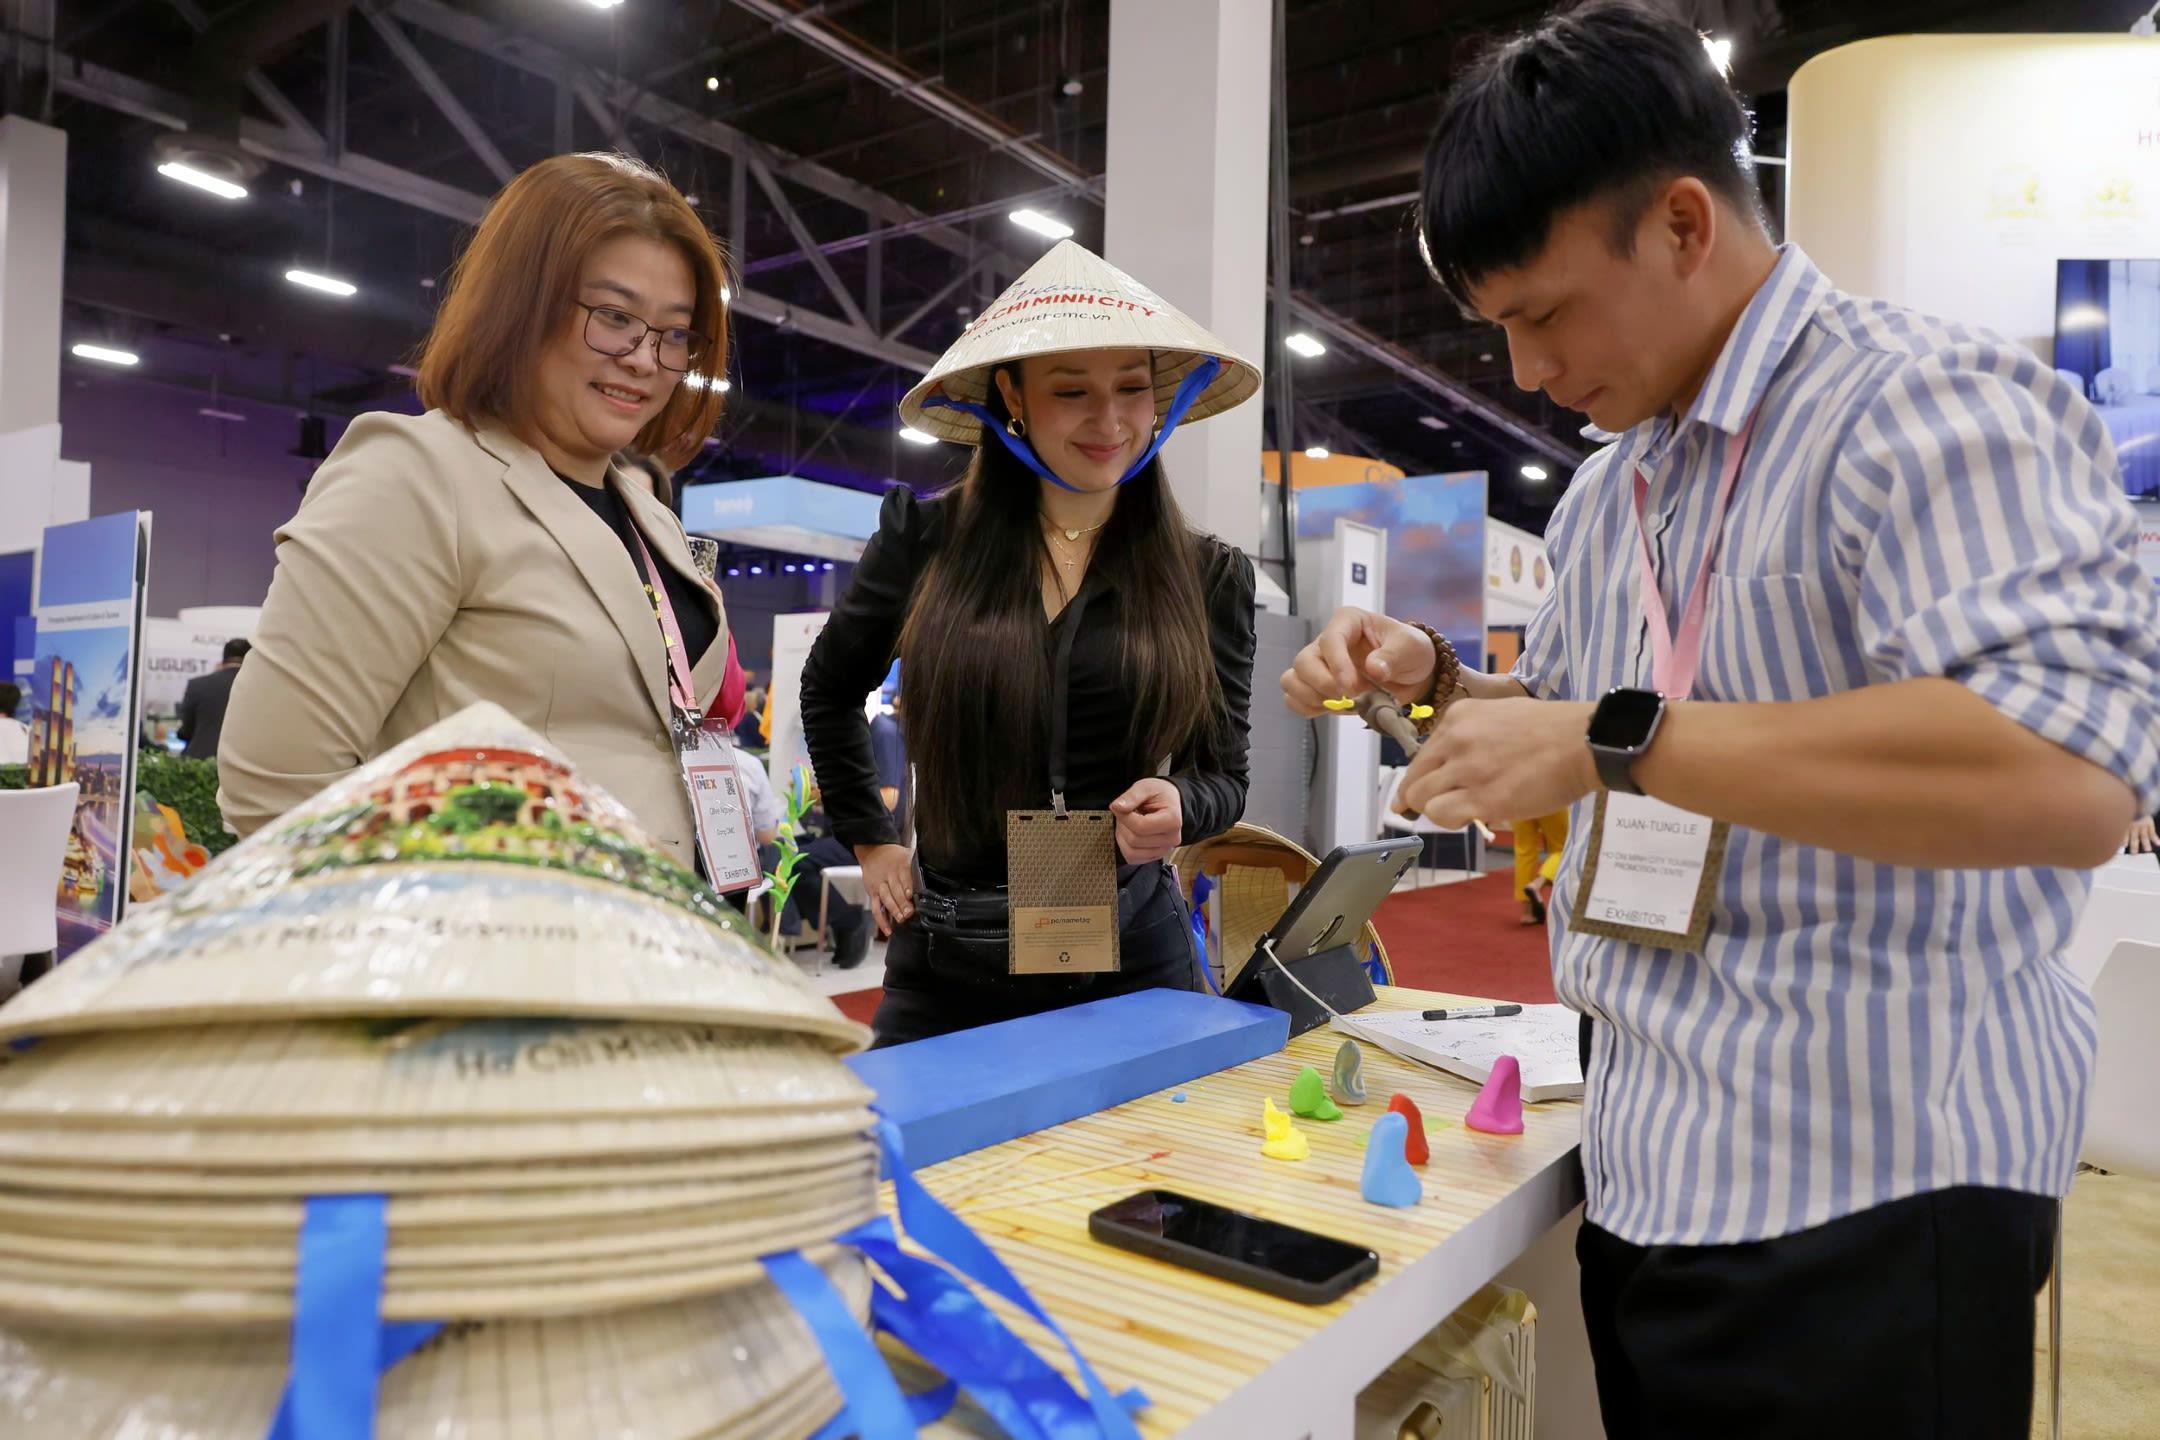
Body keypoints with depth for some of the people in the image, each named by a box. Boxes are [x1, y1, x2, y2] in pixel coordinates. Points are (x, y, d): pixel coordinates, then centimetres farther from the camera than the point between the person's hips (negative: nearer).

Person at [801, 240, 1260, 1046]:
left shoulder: (1209, 577, 0)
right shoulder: (927, 539, -2)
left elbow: (1223, 776, 5)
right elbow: (828, 691, 14)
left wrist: (1178, 805, -16)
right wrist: (868, 838, 10)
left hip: (1132, 952, 1)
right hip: (949, 960, 0)